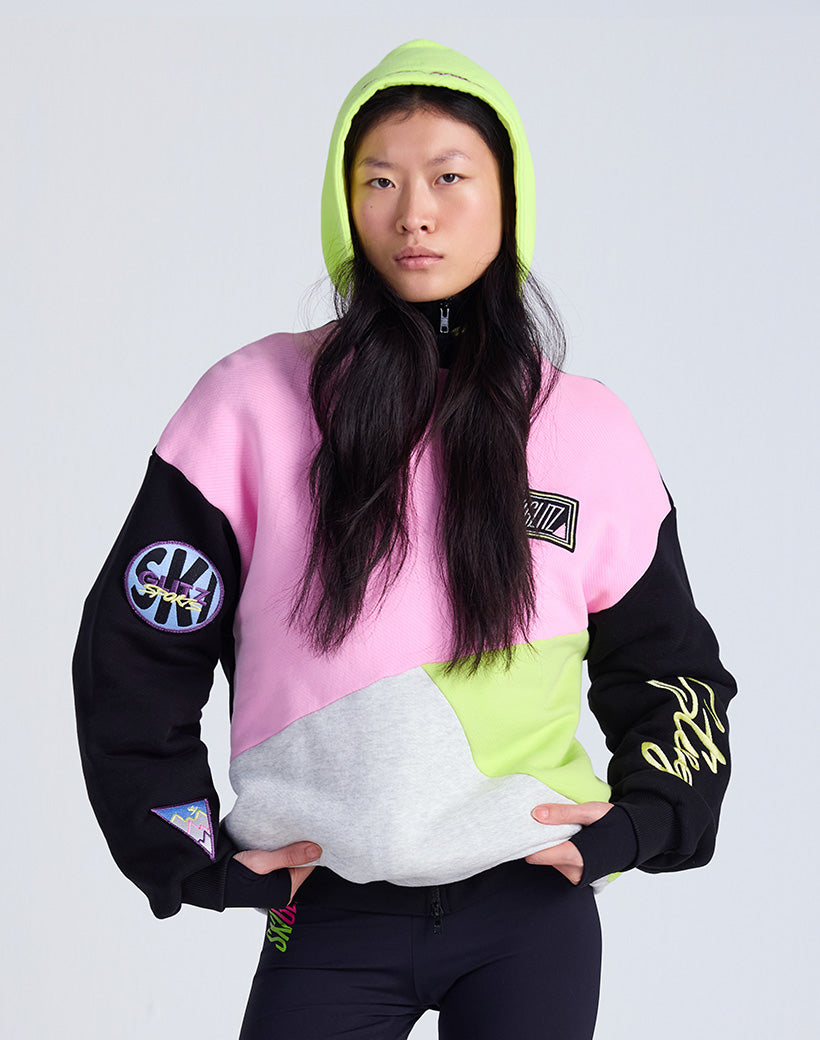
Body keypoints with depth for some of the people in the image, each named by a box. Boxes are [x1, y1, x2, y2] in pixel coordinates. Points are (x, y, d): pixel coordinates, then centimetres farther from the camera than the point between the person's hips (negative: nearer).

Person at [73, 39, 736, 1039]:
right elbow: (133, 653, 2)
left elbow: (670, 672, 14)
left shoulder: (589, 429, 3)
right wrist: (199, 856, -2)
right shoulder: (257, 402, -2)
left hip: (535, 915, 1)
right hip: (328, 921, -1)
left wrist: (635, 826, 0)